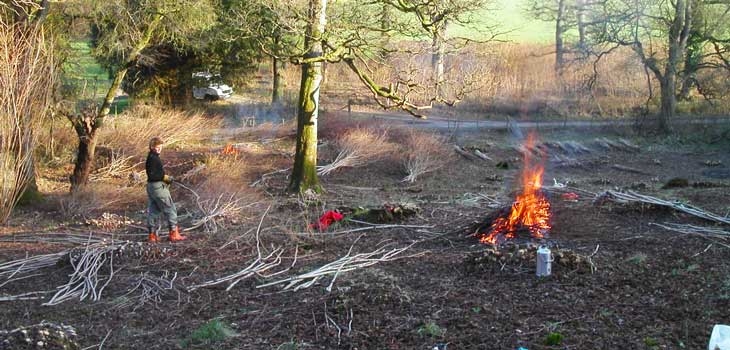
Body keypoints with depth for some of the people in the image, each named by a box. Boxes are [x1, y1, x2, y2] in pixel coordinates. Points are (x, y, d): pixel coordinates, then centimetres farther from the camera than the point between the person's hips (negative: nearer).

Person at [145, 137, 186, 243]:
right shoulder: (153, 158, -17)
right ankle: (174, 234, 1)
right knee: (170, 209, -2)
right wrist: (165, 177, -14)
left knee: (152, 211, 11)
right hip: (158, 187, -10)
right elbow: (152, 175, -23)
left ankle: (152, 235, 15)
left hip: (151, 186, 10)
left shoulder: (151, 158, 14)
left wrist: (165, 177, 10)